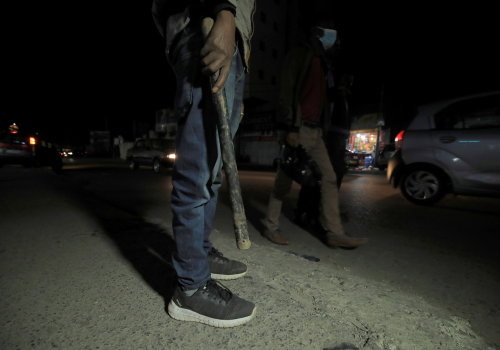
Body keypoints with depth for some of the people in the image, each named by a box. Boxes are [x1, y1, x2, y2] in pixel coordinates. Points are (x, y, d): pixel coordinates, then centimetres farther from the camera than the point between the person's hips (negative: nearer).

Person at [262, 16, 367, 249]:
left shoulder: (323, 63, 24)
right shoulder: (298, 56, 0)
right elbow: (287, 92, -11)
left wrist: (338, 89, 10)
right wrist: (292, 127, -18)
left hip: (316, 131, 8)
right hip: (299, 129, -8)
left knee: (329, 179, 2)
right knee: (285, 180, -3)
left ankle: (335, 233, 8)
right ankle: (271, 227, 12)